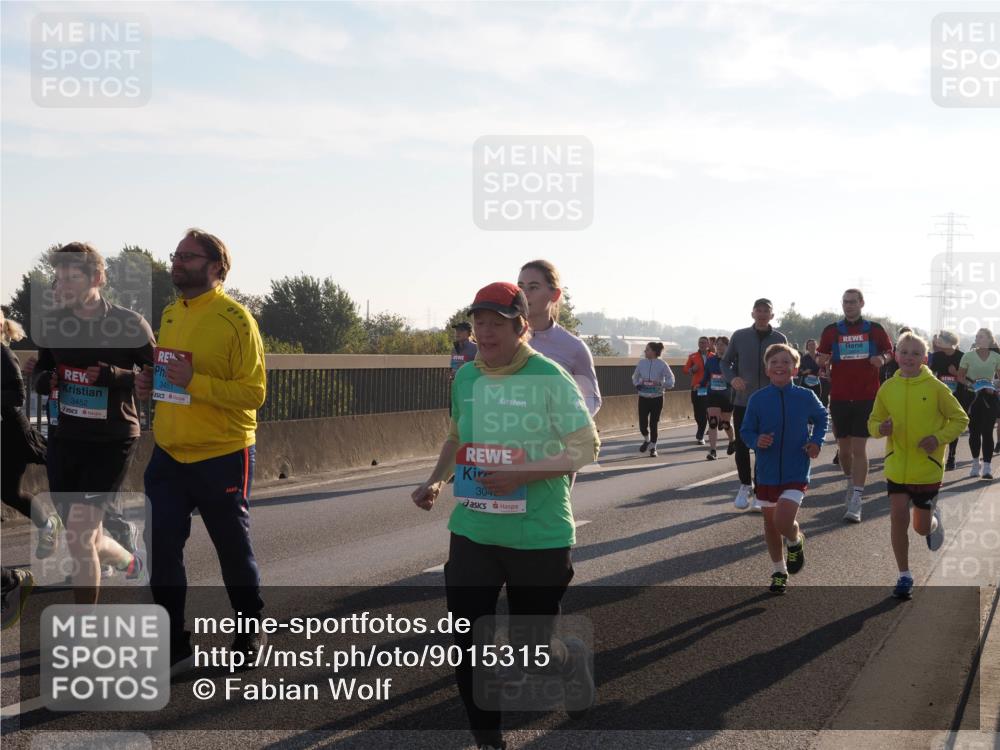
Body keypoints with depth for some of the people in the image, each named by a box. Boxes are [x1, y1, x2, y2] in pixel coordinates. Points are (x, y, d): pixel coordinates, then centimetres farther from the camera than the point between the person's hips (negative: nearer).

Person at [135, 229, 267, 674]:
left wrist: (195, 382, -27)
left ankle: (251, 633, 29)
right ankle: (173, 646, 15)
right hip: (169, 454, 6)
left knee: (233, 548, 10)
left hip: (222, 455, -6)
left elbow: (254, 392, -18)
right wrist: (149, 382, 1)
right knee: (163, 549, 4)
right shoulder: (170, 314, 9)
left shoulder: (235, 319, -13)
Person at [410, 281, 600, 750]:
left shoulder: (549, 378, -12)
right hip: (473, 532, 4)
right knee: (468, 647, 0)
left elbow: (587, 448, -11)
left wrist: (520, 475, -22)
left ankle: (572, 659, 43)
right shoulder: (466, 378, 4)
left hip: (539, 536, -4)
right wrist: (436, 481, 3)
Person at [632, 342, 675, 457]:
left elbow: (670, 379, -5)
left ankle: (653, 447, 17)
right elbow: (635, 376, 17)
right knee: (643, 424, 0)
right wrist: (637, 384, 1)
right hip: (643, 397, 3)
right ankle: (646, 440, 31)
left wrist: (662, 384, -19)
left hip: (657, 398, -2)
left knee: (654, 423, 1)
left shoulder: (662, 364, -7)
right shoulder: (641, 362, 3)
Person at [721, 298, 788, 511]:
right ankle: (745, 486, 22)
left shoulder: (779, 339, 1)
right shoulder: (739, 336, 1)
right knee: (742, 446, 4)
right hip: (742, 400, 1)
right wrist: (732, 378, -10)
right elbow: (726, 362, 8)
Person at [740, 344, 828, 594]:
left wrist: (816, 441, -2)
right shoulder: (757, 399, -7)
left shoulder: (805, 397, -6)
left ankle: (796, 542, 17)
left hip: (796, 472, -2)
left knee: (783, 521, -19)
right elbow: (745, 431, 1)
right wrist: (756, 440, -20)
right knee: (770, 523, 14)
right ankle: (779, 571, 34)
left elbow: (821, 418, 13)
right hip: (767, 473, 2)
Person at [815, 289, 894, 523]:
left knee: (859, 448, -8)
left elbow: (889, 352, 13)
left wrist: (882, 358, -9)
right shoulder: (832, 331, 5)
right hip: (840, 396, 2)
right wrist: (823, 360, -14)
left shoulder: (874, 330, 3)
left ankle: (855, 502, -10)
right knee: (843, 448, 10)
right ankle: (851, 482, 38)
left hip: (866, 396, -2)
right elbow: (822, 358, 9)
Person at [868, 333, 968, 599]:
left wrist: (939, 438, -16)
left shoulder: (936, 388, -9)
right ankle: (904, 576, 8)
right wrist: (880, 428, -13)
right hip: (896, 467, 2)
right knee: (898, 518, -7)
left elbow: (960, 419, -1)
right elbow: (874, 421, 10)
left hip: (928, 469, -2)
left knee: (922, 527, 7)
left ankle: (935, 520, 45)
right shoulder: (887, 388, -2)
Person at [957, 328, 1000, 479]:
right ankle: (975, 462, 23)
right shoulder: (968, 356, 1)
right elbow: (960, 376, 2)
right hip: (973, 397, 0)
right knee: (974, 431, 5)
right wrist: (970, 384, -14)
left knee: (987, 432, -6)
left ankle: (987, 466, -6)